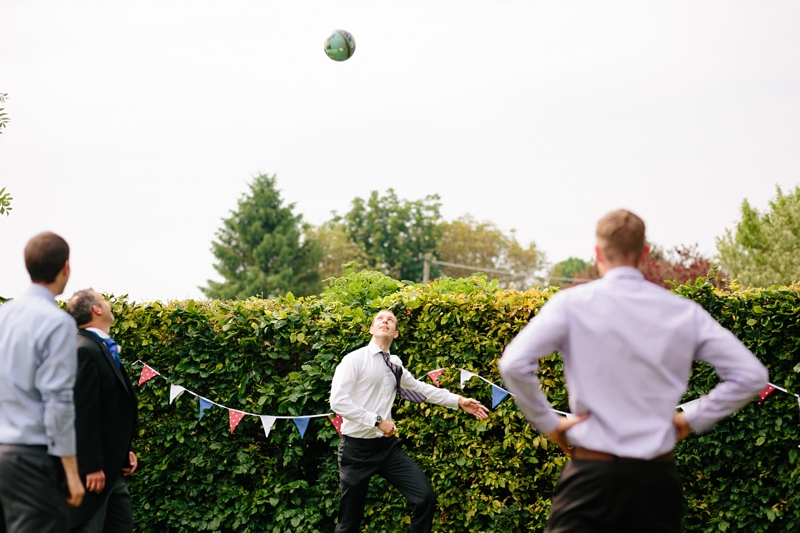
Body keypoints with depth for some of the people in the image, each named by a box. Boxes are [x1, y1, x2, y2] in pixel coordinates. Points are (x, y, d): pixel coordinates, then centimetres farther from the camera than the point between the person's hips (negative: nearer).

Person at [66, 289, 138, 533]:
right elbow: (84, 413, -21)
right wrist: (92, 467, -22)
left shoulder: (105, 348, 13)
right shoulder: (85, 350, -17)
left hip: (112, 466, 10)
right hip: (93, 469, -10)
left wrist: (124, 452, 15)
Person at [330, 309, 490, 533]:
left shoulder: (395, 364, 11)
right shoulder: (354, 359, -9)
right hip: (357, 448, -6)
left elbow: (419, 388, 23)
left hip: (387, 446, 6)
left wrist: (459, 401, 16)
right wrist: (377, 421, -19)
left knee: (426, 496, -6)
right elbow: (338, 401, -18)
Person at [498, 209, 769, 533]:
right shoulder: (685, 312, 4)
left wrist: (547, 423, -2)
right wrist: (695, 420, 9)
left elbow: (514, 364, -15)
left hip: (592, 473, -2)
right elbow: (751, 375, 3)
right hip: (658, 478, 3)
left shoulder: (572, 304, -4)